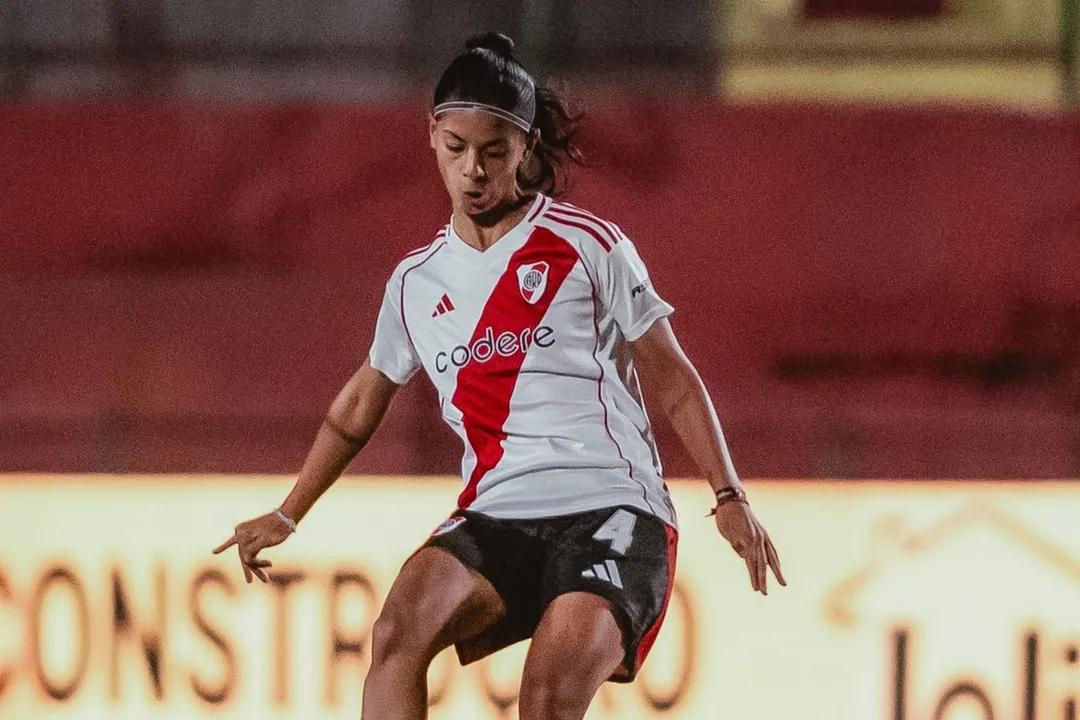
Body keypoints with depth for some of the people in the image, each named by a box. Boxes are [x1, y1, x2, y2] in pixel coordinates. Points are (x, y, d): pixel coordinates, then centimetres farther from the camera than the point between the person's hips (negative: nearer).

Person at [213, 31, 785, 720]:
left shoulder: (588, 247, 4)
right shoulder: (417, 281, 16)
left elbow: (674, 383, 8)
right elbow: (359, 408, 31)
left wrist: (730, 498, -1)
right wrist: (286, 517, 35)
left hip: (612, 511, -3)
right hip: (496, 519, 3)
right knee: (401, 628, -30)